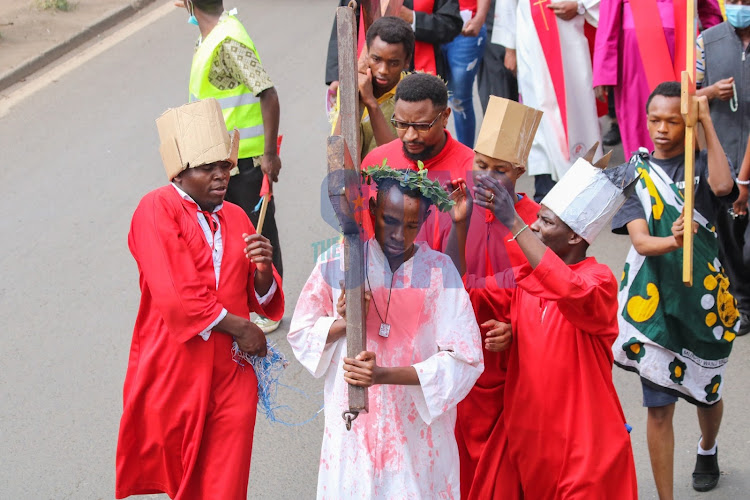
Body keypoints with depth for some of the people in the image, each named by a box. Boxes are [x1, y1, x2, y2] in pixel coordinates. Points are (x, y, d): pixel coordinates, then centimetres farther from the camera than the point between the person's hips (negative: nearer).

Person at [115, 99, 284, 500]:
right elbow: (175, 298, -17)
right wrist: (238, 327, -10)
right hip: (175, 373, -4)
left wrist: (262, 270, -8)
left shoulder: (235, 218, 13)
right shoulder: (157, 209, -7)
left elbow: (262, 301, 14)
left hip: (231, 375, 5)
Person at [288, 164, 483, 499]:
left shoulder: (439, 270, -7)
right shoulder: (337, 263, -3)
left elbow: (462, 361, -12)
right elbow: (301, 333, 5)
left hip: (418, 430, -1)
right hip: (351, 430, 1)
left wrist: (383, 375, -23)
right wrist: (343, 324, -16)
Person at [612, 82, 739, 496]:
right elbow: (639, 240, -15)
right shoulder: (636, 172, -2)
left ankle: (707, 450, 52)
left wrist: (707, 123, -26)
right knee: (658, 406, -4)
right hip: (655, 295, -1)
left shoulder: (702, 164, -3)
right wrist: (670, 242, -37)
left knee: (706, 392, 20)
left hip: (702, 294, 1)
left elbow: (722, 186, -29)